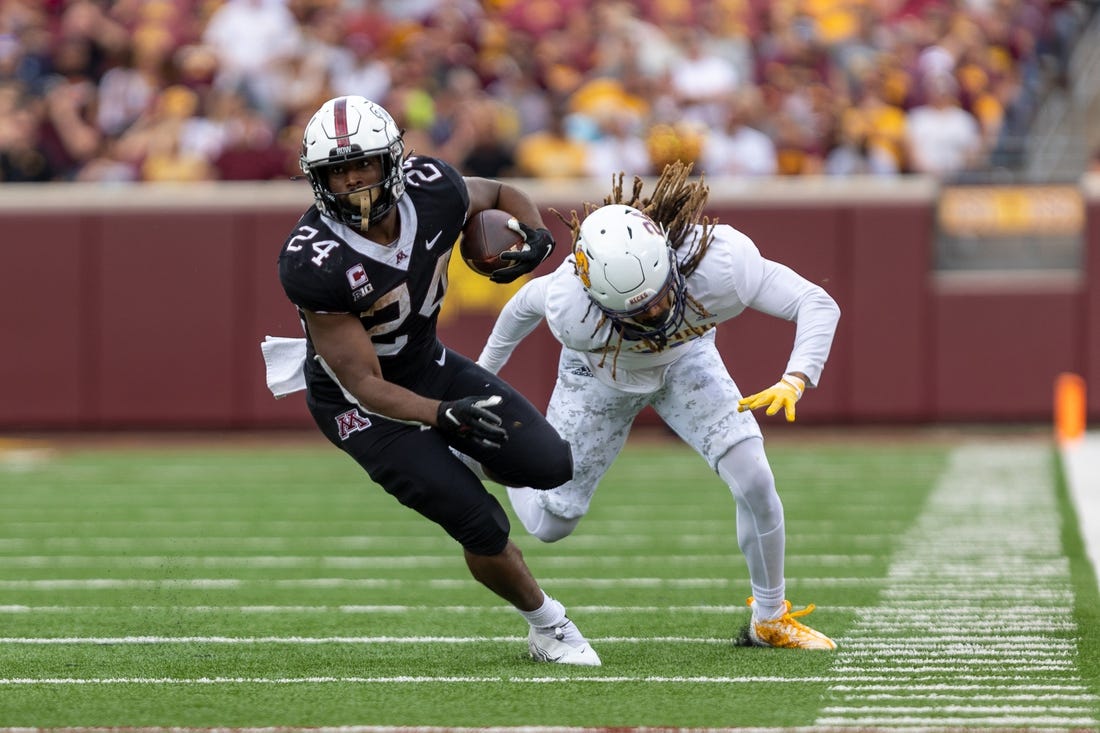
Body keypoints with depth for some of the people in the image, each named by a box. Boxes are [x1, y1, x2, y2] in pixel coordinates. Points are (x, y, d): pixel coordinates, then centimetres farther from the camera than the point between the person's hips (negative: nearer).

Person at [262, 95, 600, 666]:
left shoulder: (432, 191, -19)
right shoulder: (312, 264, -34)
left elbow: (500, 196, 6)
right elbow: (366, 386, -30)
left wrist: (536, 238, -17)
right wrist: (447, 414, -44)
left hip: (428, 364, 6)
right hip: (359, 403, -6)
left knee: (550, 465, -4)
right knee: (481, 524, -10)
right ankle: (549, 629, 16)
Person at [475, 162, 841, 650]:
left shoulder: (720, 261, -43)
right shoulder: (572, 311, -41)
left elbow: (817, 304, -34)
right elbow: (527, 302, -16)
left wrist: (795, 380, -51)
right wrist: (485, 370, 1)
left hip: (685, 359, 1)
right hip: (602, 373, -1)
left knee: (755, 482, -15)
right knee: (550, 524, 6)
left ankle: (770, 621, 8)